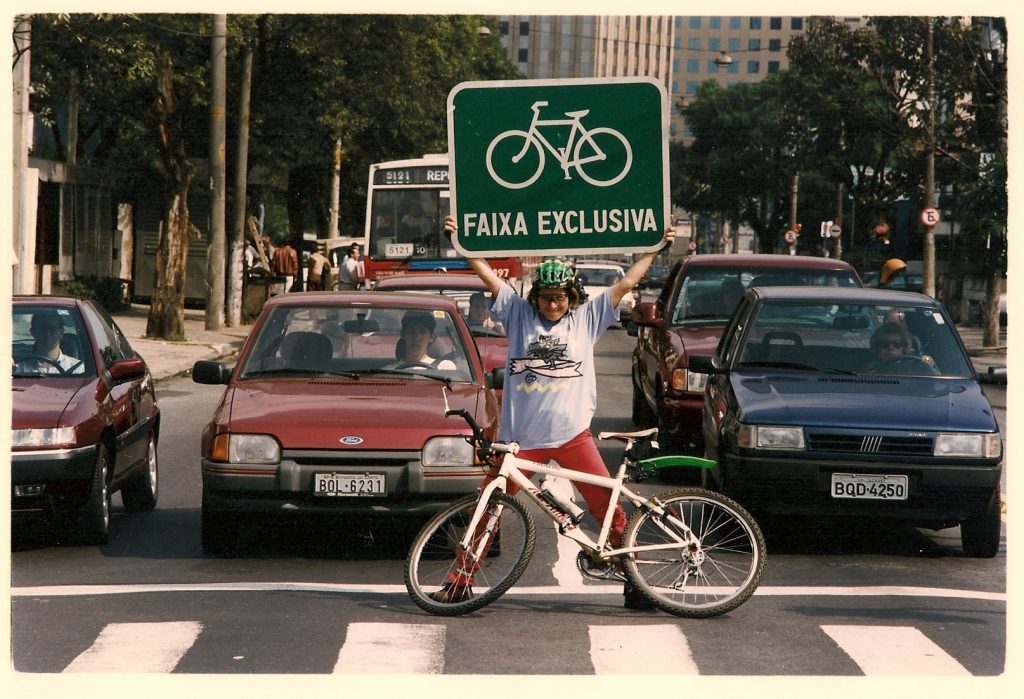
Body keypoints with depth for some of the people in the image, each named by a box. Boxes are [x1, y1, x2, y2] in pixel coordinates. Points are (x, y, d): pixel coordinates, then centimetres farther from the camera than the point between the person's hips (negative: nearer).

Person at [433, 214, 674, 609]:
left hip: (571, 434, 0)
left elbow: (625, 284, 10)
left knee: (608, 506, -5)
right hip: (520, 436, 0)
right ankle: (462, 579, 14)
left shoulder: (587, 318, 9)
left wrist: (656, 249, 9)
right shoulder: (519, 313, 9)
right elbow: (487, 275, 5)